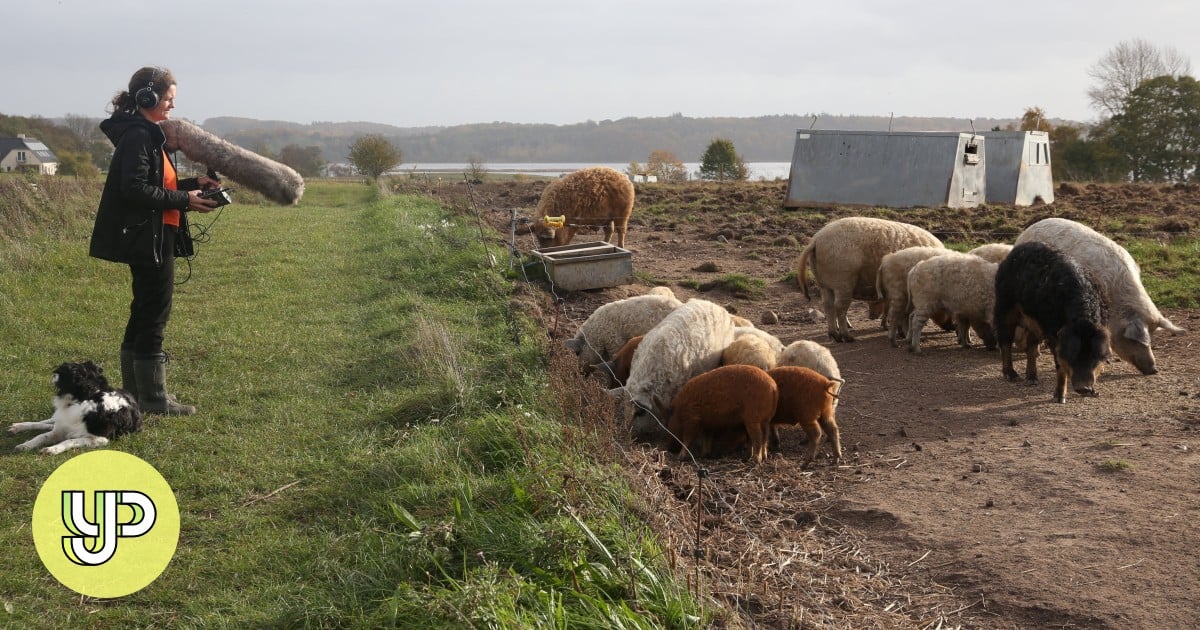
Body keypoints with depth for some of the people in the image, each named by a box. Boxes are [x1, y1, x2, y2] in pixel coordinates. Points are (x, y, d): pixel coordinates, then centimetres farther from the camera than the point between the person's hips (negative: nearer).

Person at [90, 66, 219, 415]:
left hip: (150, 239, 11)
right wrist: (184, 200, -19)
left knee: (144, 313, 16)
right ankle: (154, 398, 4)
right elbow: (135, 190, -23)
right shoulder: (138, 135, -15)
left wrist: (192, 183, 8)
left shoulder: (146, 134, 16)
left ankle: (135, 391, 25)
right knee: (154, 315, -4)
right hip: (149, 239, -11)